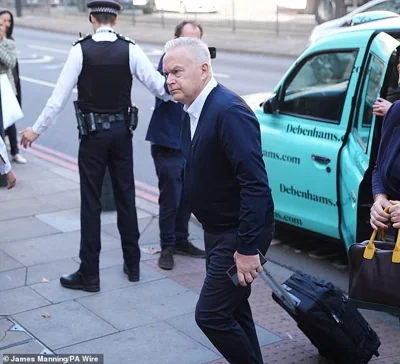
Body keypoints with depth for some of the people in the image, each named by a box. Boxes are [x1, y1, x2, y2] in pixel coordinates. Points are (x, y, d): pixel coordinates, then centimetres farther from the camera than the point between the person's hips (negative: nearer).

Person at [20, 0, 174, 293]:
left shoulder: (81, 50, -11)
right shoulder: (130, 49, -7)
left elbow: (60, 95, -9)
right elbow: (159, 86, -6)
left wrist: (37, 129, 1)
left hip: (93, 134, -2)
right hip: (122, 132, 3)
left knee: (91, 202, 3)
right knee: (126, 197, 14)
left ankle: (89, 275, 9)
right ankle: (132, 264, 24)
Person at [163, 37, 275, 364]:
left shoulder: (229, 111, -24)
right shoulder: (193, 110, 4)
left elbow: (255, 184, -28)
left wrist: (248, 248, -27)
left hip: (239, 234, -9)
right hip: (217, 229, 10)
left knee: (211, 314, -4)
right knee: (232, 307, 20)